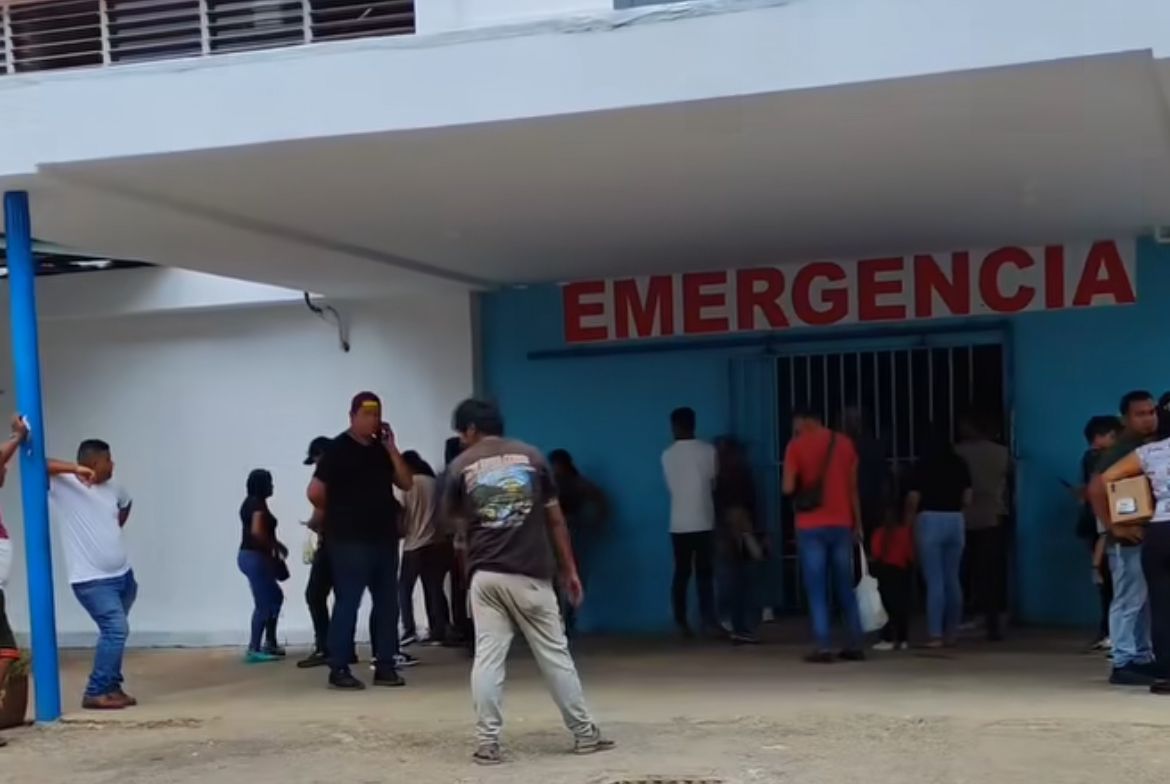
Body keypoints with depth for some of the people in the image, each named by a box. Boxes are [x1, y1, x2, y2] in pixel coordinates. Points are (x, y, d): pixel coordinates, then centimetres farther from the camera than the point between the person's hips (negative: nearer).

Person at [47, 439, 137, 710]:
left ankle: (111, 687, 26)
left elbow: (125, 505, 31)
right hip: (92, 580, -7)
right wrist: (74, 469, -34)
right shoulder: (62, 485, -11)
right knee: (116, 629, -16)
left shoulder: (112, 489, 8)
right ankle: (95, 693, -8)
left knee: (114, 632, 14)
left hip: (123, 575, 7)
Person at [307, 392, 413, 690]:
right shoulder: (338, 449, -7)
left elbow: (407, 483, 6)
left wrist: (392, 448, -1)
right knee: (347, 603, -4)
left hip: (384, 538, 7)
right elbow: (315, 492, -10)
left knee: (387, 603, 8)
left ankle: (385, 666, 14)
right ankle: (339, 669, 1)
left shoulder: (382, 449, 13)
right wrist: (337, 515, 4)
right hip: (350, 541, -7)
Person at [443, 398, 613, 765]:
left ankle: (487, 742, 1)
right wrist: (569, 569, 11)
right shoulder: (532, 457, 4)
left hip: (485, 575, 0)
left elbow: (458, 524, 13)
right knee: (555, 654, 8)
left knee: (487, 658, 3)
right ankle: (584, 733, 14)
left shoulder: (460, 467, 2)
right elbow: (555, 519, 5)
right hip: (530, 574, 0)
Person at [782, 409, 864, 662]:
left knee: (817, 590, -1)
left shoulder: (797, 445, -5)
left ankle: (824, 647, -7)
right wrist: (857, 523, 15)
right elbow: (853, 488, 10)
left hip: (811, 526, -4)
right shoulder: (845, 443, 8)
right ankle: (855, 645, 10)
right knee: (845, 588, 11)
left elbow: (788, 488, -9)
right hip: (842, 523, 4)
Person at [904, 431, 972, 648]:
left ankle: (936, 634, -6)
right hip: (956, 522, 3)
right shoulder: (960, 465, 8)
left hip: (930, 521, -3)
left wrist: (908, 523, 9)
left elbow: (913, 499, -4)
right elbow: (967, 499, 7)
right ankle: (951, 632, 13)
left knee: (934, 581, -3)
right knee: (953, 579, 10)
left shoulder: (922, 466, 0)